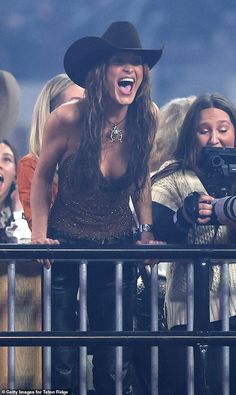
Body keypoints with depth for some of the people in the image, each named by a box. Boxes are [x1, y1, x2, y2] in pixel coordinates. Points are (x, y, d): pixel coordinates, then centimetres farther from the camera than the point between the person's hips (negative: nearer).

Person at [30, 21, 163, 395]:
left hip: (118, 246, 2)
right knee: (62, 360, -1)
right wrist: (40, 235, -8)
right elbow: (42, 176, -3)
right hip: (67, 245, -2)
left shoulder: (147, 119, -9)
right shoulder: (68, 119, -18)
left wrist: (147, 231, 3)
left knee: (116, 362, 4)